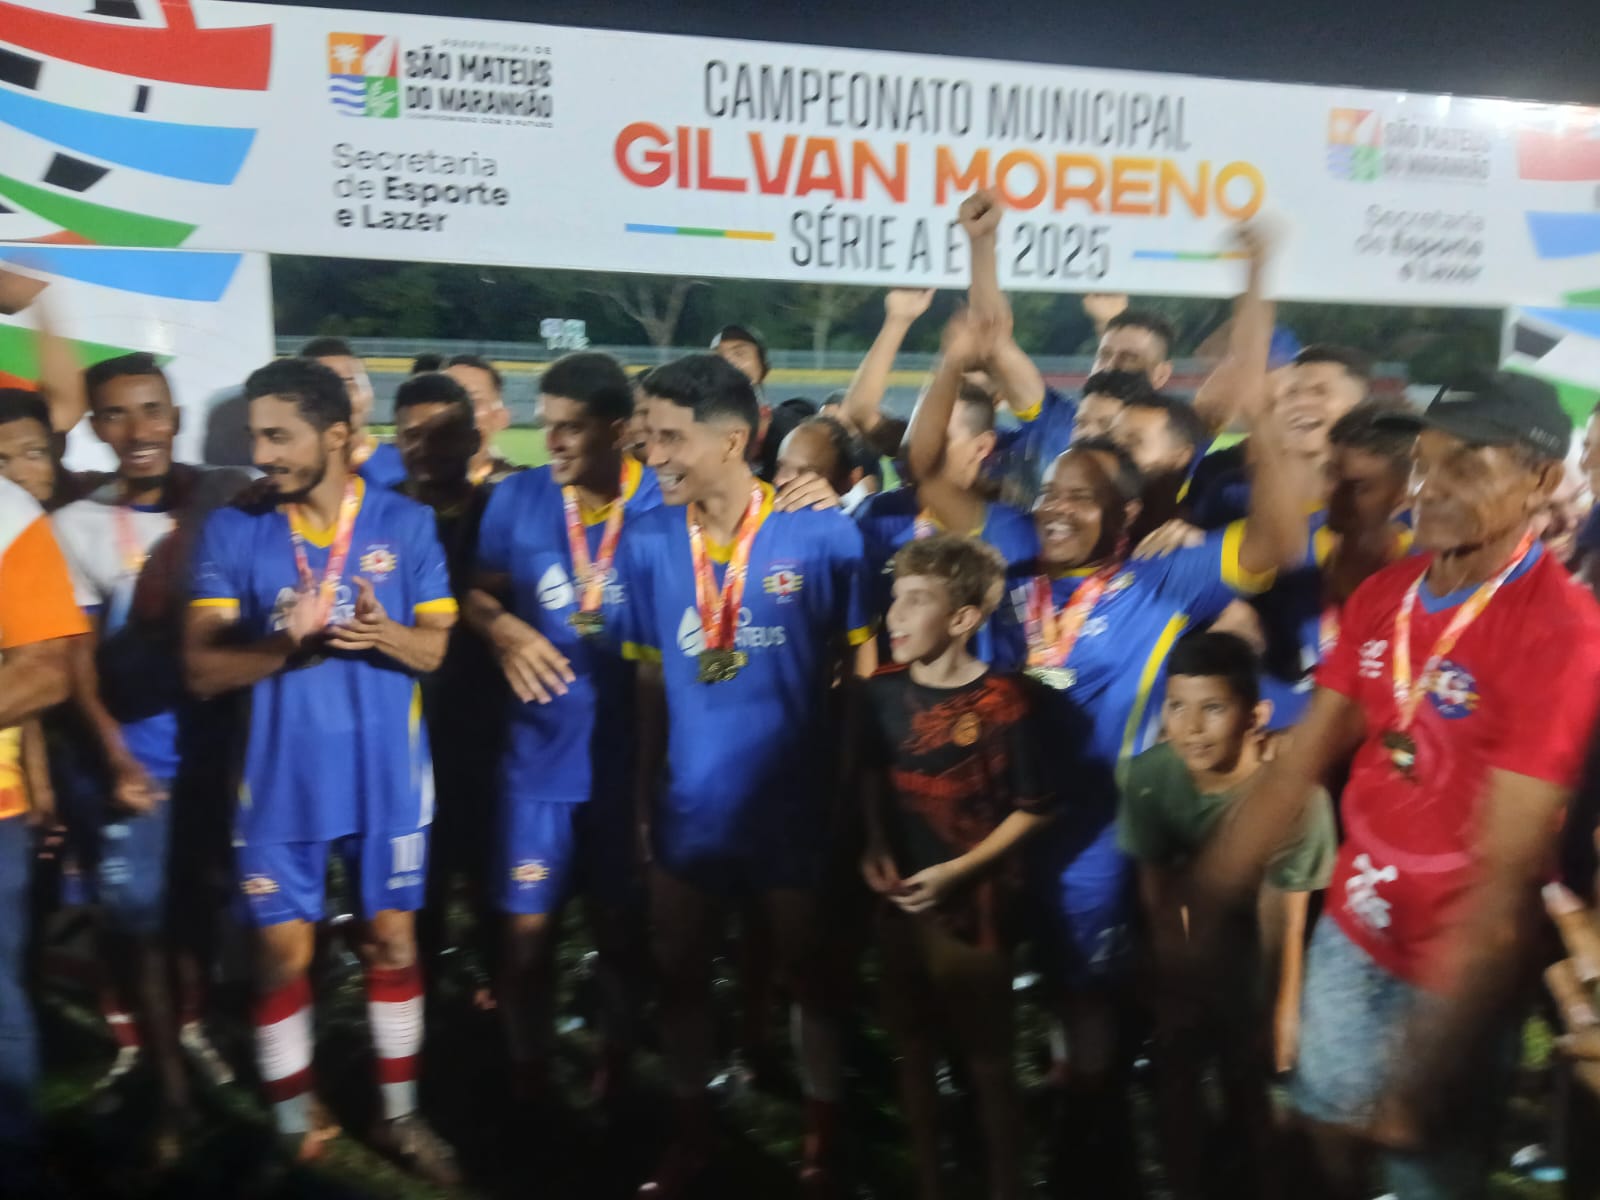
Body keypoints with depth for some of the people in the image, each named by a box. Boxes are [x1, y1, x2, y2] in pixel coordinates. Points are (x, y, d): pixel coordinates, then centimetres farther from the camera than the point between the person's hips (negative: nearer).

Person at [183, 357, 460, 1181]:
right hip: (281, 776, 0)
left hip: (386, 774, 0)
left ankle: (400, 1116, 29)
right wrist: (282, 647, -25)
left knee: (392, 939, 11)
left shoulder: (406, 523, -4)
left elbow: (437, 647, -3)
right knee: (282, 952, 7)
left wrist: (386, 634, -24)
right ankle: (292, 1133, 26)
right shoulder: (232, 532, -4)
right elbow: (201, 668, -8)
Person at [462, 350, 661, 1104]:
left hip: (631, 756, -1)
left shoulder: (664, 506, -11)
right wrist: (506, 632, -12)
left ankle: (615, 1072, 40)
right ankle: (528, 1081, 31)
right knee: (528, 928, 7)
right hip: (542, 751, 1)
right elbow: (478, 594, 7)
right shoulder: (519, 498, -3)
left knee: (621, 925, 16)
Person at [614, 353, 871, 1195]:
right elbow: (649, 679, 3)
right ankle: (691, 1131, 38)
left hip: (793, 804, -3)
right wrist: (641, 799, 5)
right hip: (688, 804, 3)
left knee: (808, 972, 14)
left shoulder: (823, 535, -14)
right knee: (679, 974, 16)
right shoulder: (645, 541, -4)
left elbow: (859, 674, -6)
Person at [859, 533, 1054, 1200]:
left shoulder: (1001, 703, -16)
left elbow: (1031, 809, -10)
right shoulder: (885, 690, -2)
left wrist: (957, 871, -15)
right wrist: (874, 847, 0)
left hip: (973, 906, -5)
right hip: (899, 899, 5)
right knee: (913, 1049, 17)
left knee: (987, 1058, 7)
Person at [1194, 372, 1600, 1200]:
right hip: (1349, 934, 5)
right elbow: (1296, 768, 2)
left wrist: (1419, 1072, -23)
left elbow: (1505, 878, -24)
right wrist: (1197, 903, 0)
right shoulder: (1382, 595, -1)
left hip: (1454, 972, -5)